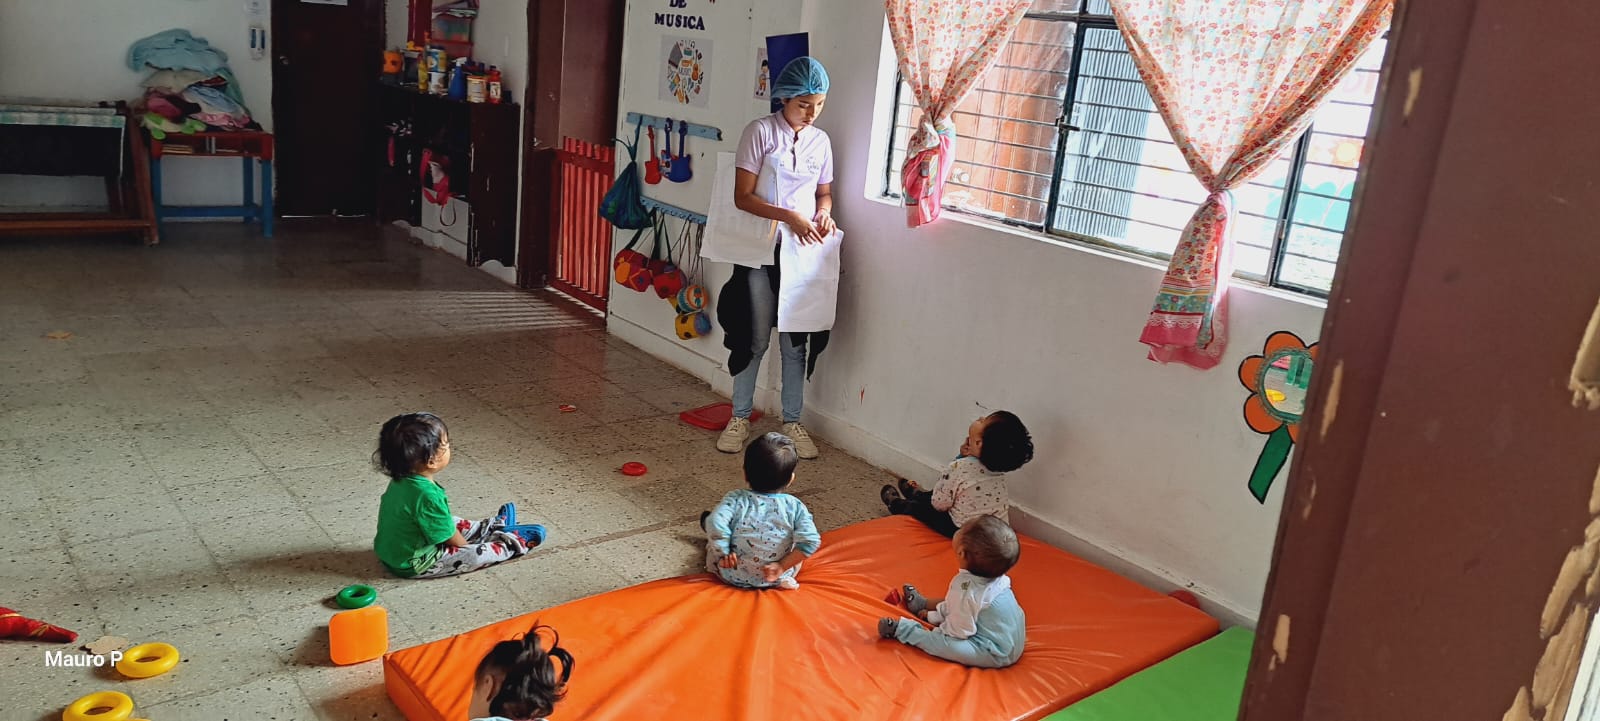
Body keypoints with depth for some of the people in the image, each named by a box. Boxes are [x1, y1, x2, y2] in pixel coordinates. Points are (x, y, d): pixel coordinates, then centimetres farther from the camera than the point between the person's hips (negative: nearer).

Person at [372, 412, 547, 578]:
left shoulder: (401, 480, -6)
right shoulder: (427, 495, -34)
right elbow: (450, 537, -19)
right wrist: (467, 546, 1)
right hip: (412, 566, -9)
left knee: (453, 523, 24)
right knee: (477, 554, -8)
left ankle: (492, 528, 39)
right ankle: (513, 542, 13)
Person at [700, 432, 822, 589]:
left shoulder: (736, 499, -12)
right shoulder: (794, 506, -11)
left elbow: (716, 523, -27)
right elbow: (810, 541, -19)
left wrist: (723, 552, -13)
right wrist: (782, 566, -12)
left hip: (733, 577, 0)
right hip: (776, 580, 0)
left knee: (707, 517, 21)